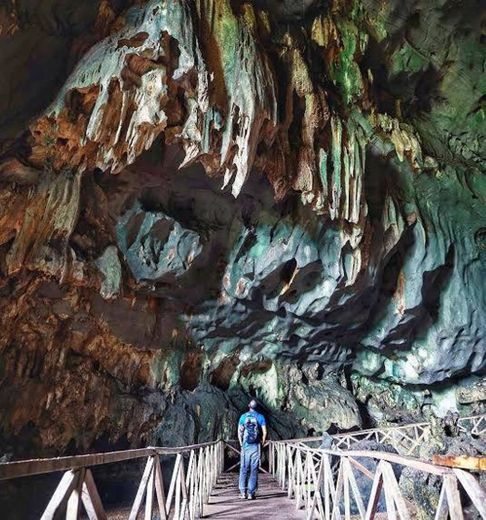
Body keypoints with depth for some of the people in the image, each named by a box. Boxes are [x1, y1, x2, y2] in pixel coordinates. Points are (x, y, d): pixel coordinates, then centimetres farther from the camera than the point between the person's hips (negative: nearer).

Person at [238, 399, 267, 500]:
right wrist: (262, 443, 10)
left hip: (246, 445, 0)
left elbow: (239, 432, 1)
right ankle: (251, 493, 7)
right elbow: (264, 432, -3)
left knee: (244, 469, 10)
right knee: (254, 470, 6)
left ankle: (243, 492, 11)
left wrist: (241, 443, 12)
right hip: (256, 446, 0)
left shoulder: (243, 416, 1)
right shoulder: (260, 417, 0)